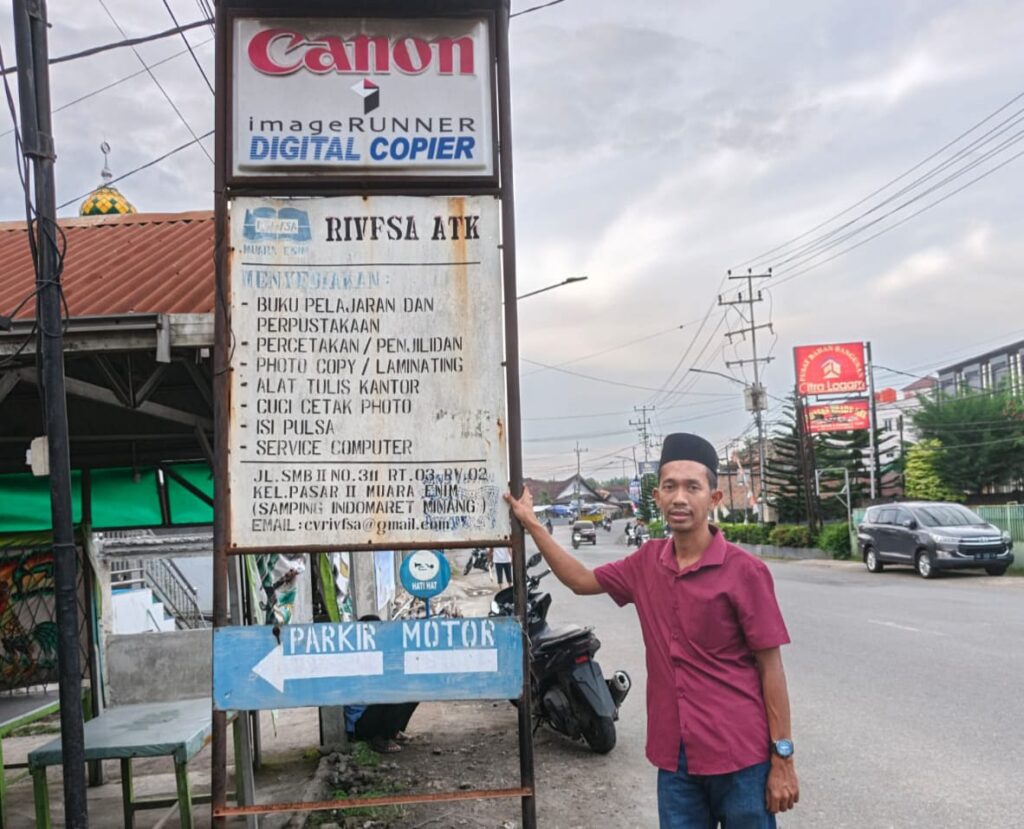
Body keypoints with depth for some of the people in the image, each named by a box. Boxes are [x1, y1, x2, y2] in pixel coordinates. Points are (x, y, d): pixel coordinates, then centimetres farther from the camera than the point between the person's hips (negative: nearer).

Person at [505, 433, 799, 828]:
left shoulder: (745, 571, -11)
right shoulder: (647, 562, 3)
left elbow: (770, 668, -8)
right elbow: (582, 580, 19)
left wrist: (783, 758, -8)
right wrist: (531, 523, 17)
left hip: (740, 756, -4)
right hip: (675, 756, 5)